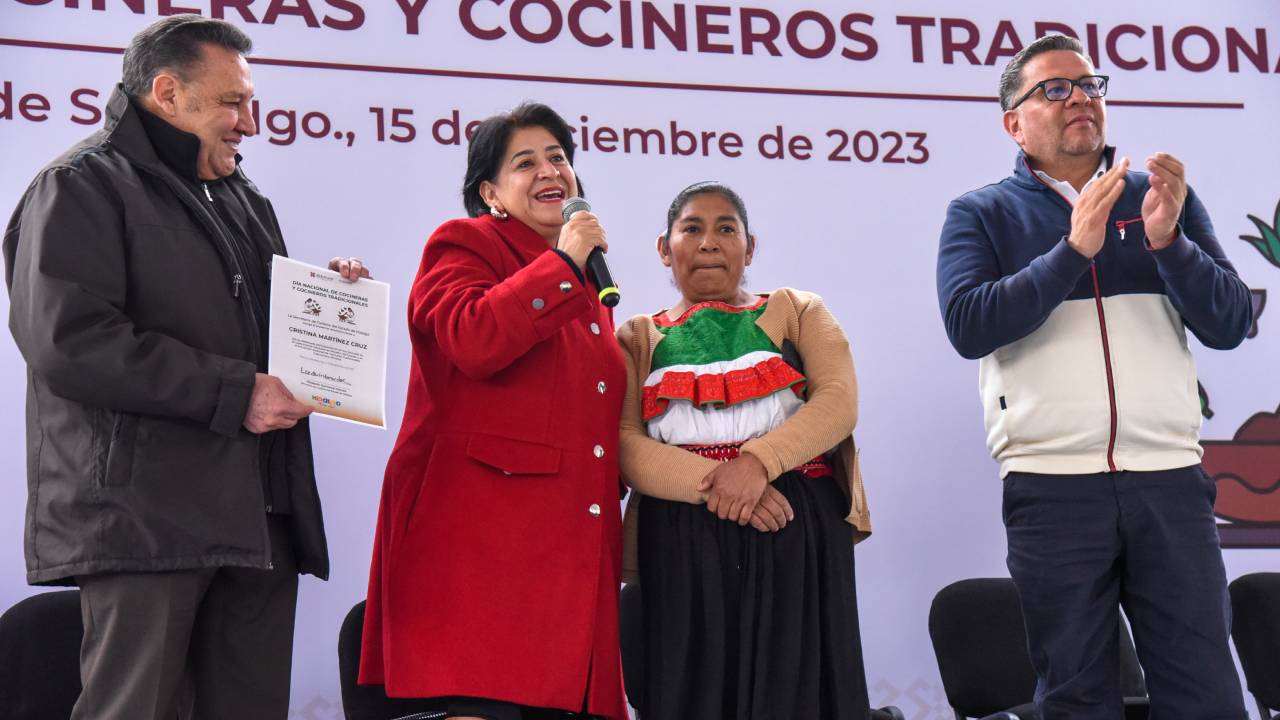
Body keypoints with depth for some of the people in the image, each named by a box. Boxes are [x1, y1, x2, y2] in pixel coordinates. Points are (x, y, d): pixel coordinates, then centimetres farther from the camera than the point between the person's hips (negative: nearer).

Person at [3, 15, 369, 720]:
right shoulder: (83, 185, -2)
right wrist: (234, 393, -16)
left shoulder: (244, 200, 24)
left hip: (261, 518, 8)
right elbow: (66, 342, -16)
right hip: (146, 518, -7)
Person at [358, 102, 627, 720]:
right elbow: (473, 339, -18)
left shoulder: (587, 284, 26)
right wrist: (562, 263, -8)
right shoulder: (463, 246, 4)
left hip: (572, 546, 7)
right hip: (478, 530, -7)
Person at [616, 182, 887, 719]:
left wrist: (759, 461, -17)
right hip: (683, 547, 0)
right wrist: (712, 483, -16)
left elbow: (839, 401, -1)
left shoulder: (795, 311, 16)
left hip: (798, 537, 0)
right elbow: (626, 446, -1)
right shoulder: (637, 339, 15)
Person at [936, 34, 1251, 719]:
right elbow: (968, 325, -10)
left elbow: (1229, 324, 5)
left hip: (1169, 477, 2)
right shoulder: (981, 213, 7)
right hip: (1050, 486, -2)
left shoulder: (1161, 196, 13)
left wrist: (1167, 240, -12)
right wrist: (1075, 250, -16)